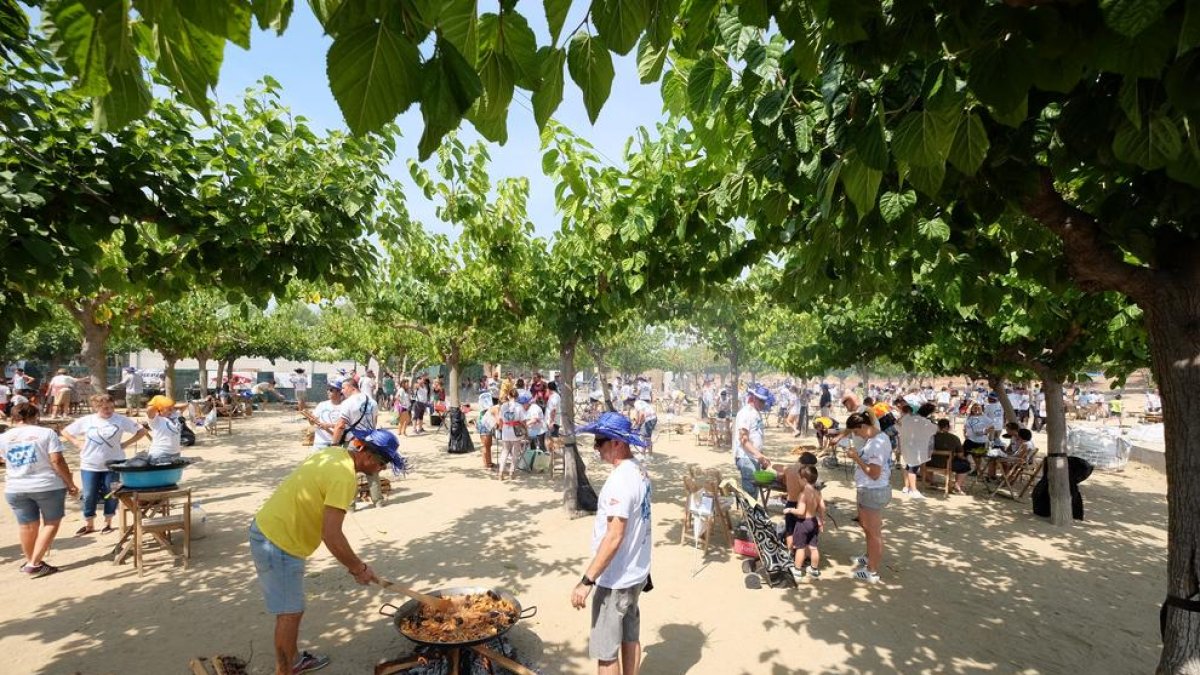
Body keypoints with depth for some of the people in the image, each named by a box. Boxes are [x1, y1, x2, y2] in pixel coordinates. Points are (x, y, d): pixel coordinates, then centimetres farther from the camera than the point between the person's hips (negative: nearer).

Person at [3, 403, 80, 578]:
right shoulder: (46, 433, -8)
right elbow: (57, 461, -14)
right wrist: (71, 484, -6)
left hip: (15, 489, 4)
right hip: (48, 487, -4)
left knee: (26, 526, 15)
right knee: (51, 523, 9)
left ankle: (30, 562, 28)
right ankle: (34, 564, 5)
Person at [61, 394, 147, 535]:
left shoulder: (121, 420, -6)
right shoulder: (86, 420, -2)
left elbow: (141, 431, -1)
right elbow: (65, 432, 11)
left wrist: (126, 444, -7)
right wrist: (77, 443, -2)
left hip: (113, 465, -1)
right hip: (89, 466, 1)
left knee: (111, 495, 8)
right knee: (89, 496, 7)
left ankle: (108, 523, 23)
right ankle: (89, 525, 23)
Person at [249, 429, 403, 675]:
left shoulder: (335, 453, 1)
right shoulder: (344, 476, -26)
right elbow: (331, 536, -26)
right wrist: (358, 568, -16)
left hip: (268, 529, 10)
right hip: (279, 543, -10)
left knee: (290, 609, 22)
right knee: (290, 613, 3)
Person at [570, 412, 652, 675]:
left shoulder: (620, 480, -26)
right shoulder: (639, 472, 3)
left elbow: (614, 537, -28)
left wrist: (587, 580, -24)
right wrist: (642, 567, 20)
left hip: (616, 579, -9)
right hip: (636, 572, 9)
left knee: (606, 651, 5)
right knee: (630, 636, 21)